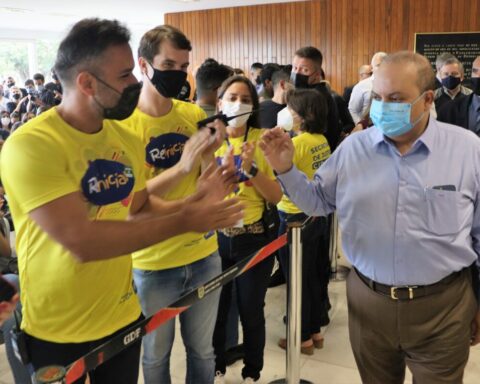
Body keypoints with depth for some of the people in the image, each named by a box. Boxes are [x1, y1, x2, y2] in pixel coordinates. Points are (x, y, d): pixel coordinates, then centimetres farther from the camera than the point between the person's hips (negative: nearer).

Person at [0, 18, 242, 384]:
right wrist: (182, 221, -25)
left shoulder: (128, 140, -1)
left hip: (123, 316, 6)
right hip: (56, 332, -5)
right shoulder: (30, 145, -23)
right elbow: (81, 241, -30)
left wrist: (193, 202, -10)